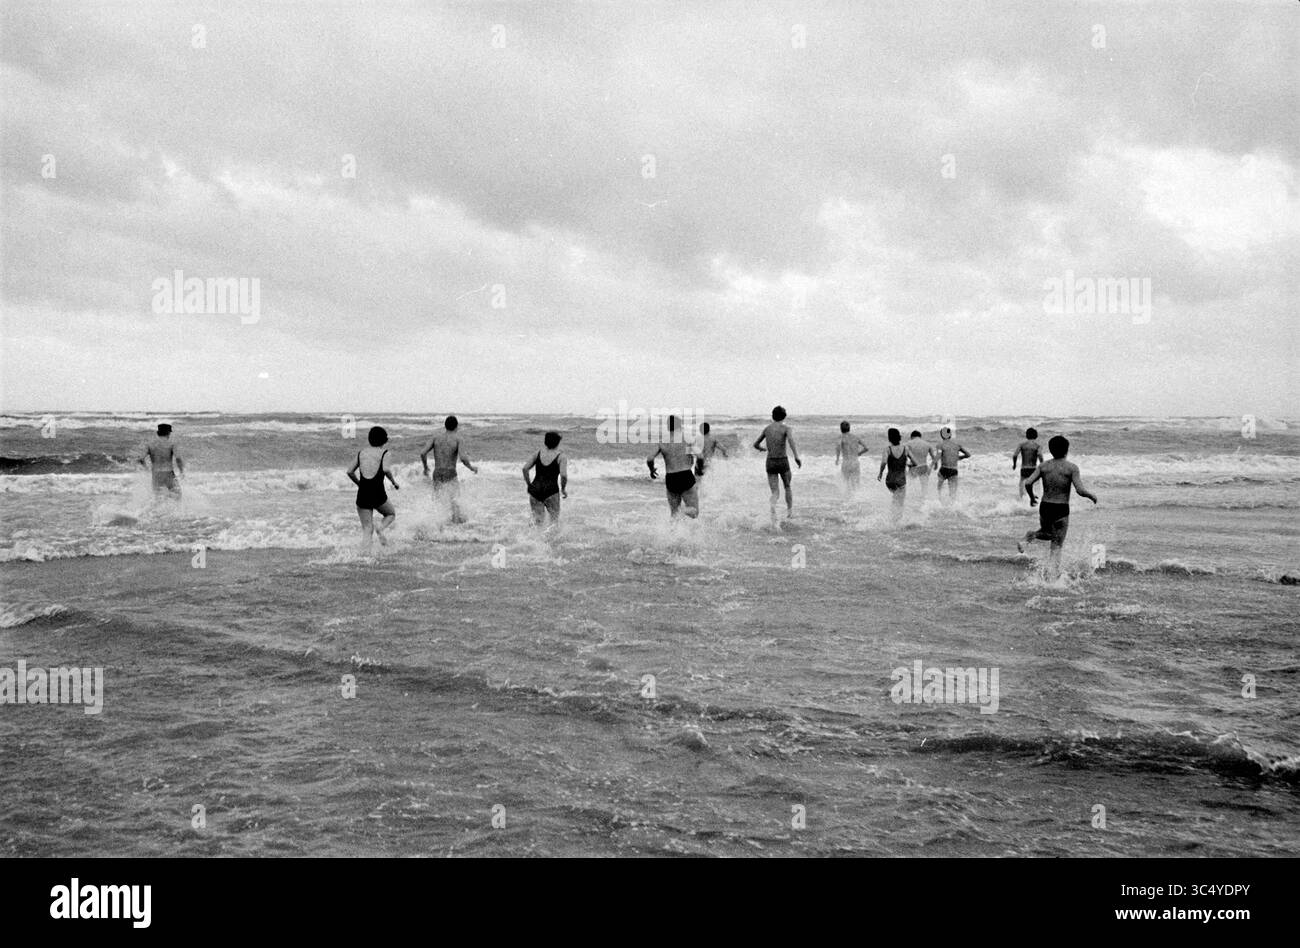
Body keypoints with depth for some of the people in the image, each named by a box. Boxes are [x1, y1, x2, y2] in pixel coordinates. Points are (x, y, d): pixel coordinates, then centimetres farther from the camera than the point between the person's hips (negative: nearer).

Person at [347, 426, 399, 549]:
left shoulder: (361, 452, 12)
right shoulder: (384, 452, 0)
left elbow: (350, 472, 11)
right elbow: (385, 469, -17)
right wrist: (394, 482, -1)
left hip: (362, 494, 3)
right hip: (378, 494, -3)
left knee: (367, 529, 11)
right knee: (391, 514, 25)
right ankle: (380, 529, -5)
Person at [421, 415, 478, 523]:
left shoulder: (436, 437, 8)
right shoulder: (458, 439, -2)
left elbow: (423, 453, 2)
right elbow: (463, 458, -16)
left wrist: (425, 467, 19)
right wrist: (472, 467, 2)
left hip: (437, 475, 3)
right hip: (450, 475, -3)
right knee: (455, 502, 0)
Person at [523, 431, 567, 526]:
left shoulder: (539, 453, 8)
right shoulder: (561, 456, -3)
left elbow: (525, 468, 1)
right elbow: (563, 475, -15)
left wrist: (528, 484, 11)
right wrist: (563, 489, 1)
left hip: (534, 489, 4)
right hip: (551, 491, -4)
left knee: (537, 520, 10)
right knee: (555, 520, 4)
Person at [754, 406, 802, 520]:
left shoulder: (767, 428, 11)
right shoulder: (786, 428, -3)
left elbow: (755, 445, 19)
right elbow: (791, 440, -25)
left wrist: (763, 449, 42)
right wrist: (797, 457, -31)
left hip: (770, 463, 2)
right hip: (783, 462, -2)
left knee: (775, 493, -3)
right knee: (787, 487, 25)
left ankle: (773, 508, -37)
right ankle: (789, 512, 38)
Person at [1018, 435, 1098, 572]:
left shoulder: (1043, 466, 1)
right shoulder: (1072, 467, -8)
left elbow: (1028, 483, -5)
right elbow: (1080, 490, -15)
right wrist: (1092, 495, 5)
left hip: (1045, 508, 3)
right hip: (1061, 510, -3)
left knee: (1047, 534, 30)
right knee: (1057, 546, 5)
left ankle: (1031, 536, -1)